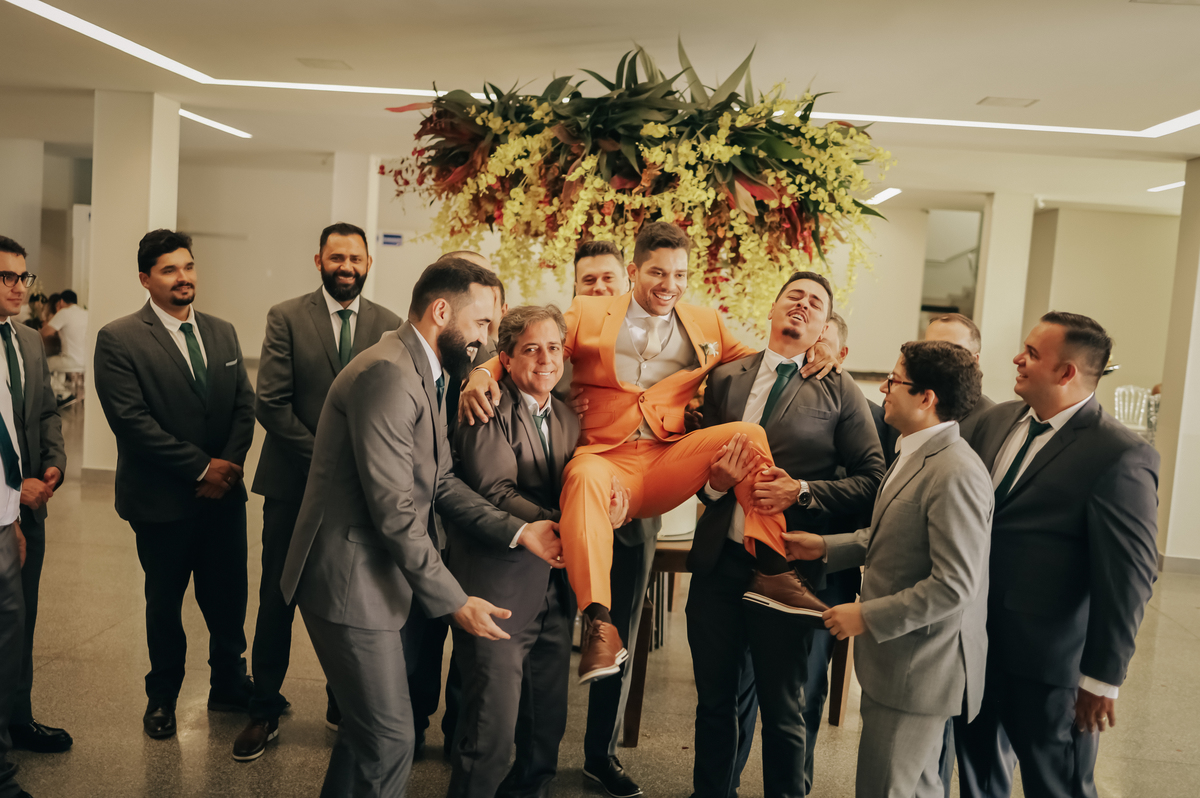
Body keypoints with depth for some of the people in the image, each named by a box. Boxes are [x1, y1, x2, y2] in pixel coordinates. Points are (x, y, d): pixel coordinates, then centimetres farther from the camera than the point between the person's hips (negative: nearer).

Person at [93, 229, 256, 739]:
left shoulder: (223, 333, 9)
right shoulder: (118, 339, -8)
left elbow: (245, 404, 6)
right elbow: (131, 420, -16)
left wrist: (230, 463, -10)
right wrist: (200, 467, -17)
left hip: (224, 493, 4)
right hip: (162, 500, -4)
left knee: (228, 596, 10)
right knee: (165, 601, 13)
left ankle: (229, 686, 33)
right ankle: (163, 697, 34)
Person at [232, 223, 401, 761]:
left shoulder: (390, 326, 4)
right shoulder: (286, 318, -2)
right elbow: (269, 403, -8)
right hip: (294, 482, -1)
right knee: (277, 600, 7)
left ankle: (344, 702, 31)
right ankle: (265, 712, 23)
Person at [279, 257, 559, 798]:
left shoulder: (426, 373, 11)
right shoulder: (388, 373, -23)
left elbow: (440, 482, 9)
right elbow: (394, 510, -26)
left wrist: (516, 530, -2)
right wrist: (455, 602, -20)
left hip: (376, 575, 10)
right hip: (349, 581, -10)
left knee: (367, 724, 23)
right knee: (390, 739, 0)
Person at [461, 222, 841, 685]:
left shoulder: (706, 324, 22)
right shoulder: (588, 314, 14)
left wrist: (811, 358, 5)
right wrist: (483, 373, -12)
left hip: (669, 462, 3)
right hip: (606, 458, -2)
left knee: (749, 432, -21)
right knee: (584, 476, -37)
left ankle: (773, 566, -20)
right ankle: (599, 625, -39)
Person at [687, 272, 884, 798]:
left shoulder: (840, 392, -1)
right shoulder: (724, 378, 8)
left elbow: (873, 480, -4)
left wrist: (802, 492, -17)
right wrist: (713, 481, -10)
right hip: (718, 560, 3)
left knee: (782, 710, 11)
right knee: (715, 699, 18)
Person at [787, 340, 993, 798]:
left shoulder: (956, 474, -26)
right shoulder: (915, 453, 8)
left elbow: (953, 587, -27)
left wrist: (867, 617, -20)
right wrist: (827, 547, 11)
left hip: (919, 671, -10)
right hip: (898, 658, 10)